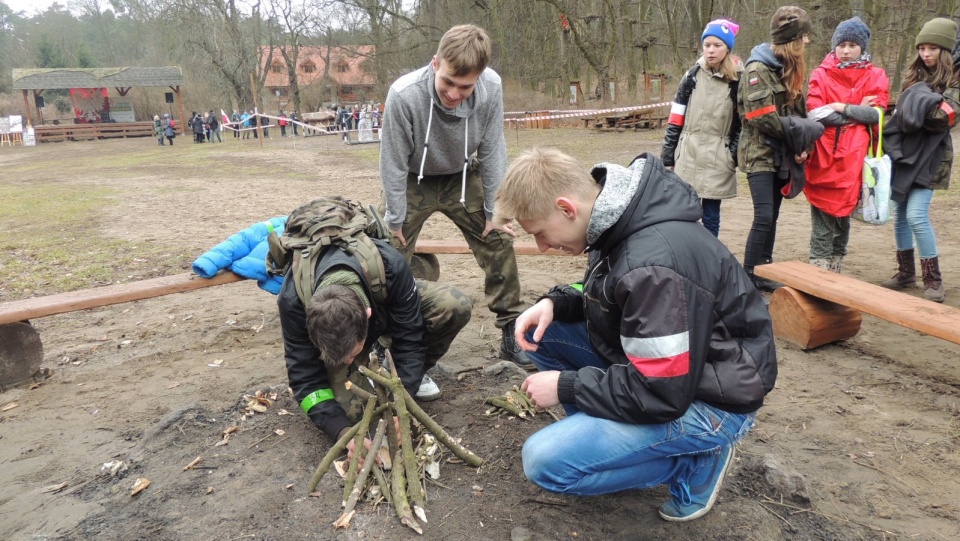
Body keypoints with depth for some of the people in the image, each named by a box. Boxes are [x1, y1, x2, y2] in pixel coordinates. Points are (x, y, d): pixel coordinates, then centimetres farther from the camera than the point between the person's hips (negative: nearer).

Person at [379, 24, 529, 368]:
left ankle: (512, 332, 13)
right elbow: (393, 164, -21)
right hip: (413, 181, -2)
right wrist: (395, 220, -13)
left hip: (462, 177, 2)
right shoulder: (404, 95, -34)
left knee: (498, 239, -1)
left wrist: (494, 210, -8)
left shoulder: (491, 88, -28)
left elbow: (491, 151, -13)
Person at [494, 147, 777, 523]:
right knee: (535, 332, 1)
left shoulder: (654, 264, -33)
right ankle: (606, 433, 10)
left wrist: (566, 386, -17)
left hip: (708, 401, -9)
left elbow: (661, 395, -29)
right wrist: (555, 303, -7)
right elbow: (604, 300, 13)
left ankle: (694, 460, 0)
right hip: (652, 362, 9)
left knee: (545, 461, -18)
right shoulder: (618, 221, -5)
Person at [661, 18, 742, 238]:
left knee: (711, 214, 6)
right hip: (688, 156, 1)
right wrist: (667, 156, 1)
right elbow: (675, 121, 4)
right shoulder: (692, 76, 5)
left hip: (718, 160, -1)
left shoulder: (738, 81, 0)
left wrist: (734, 155, -8)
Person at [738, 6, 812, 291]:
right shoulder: (757, 69, -12)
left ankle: (763, 273, 19)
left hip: (781, 154, 8)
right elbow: (763, 119, -19)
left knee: (772, 216, 10)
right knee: (763, 217, -12)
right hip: (760, 154, -8)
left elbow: (799, 111, 11)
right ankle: (748, 277, -4)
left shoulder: (790, 68, 13)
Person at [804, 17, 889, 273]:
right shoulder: (821, 74, 6)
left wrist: (841, 107, -8)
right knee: (822, 216, -4)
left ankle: (835, 272, 19)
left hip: (854, 158, 1)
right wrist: (856, 113, -6)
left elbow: (876, 114, -4)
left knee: (844, 214, 8)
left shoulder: (875, 76, 9)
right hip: (823, 156, -1)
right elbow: (814, 112, -7)